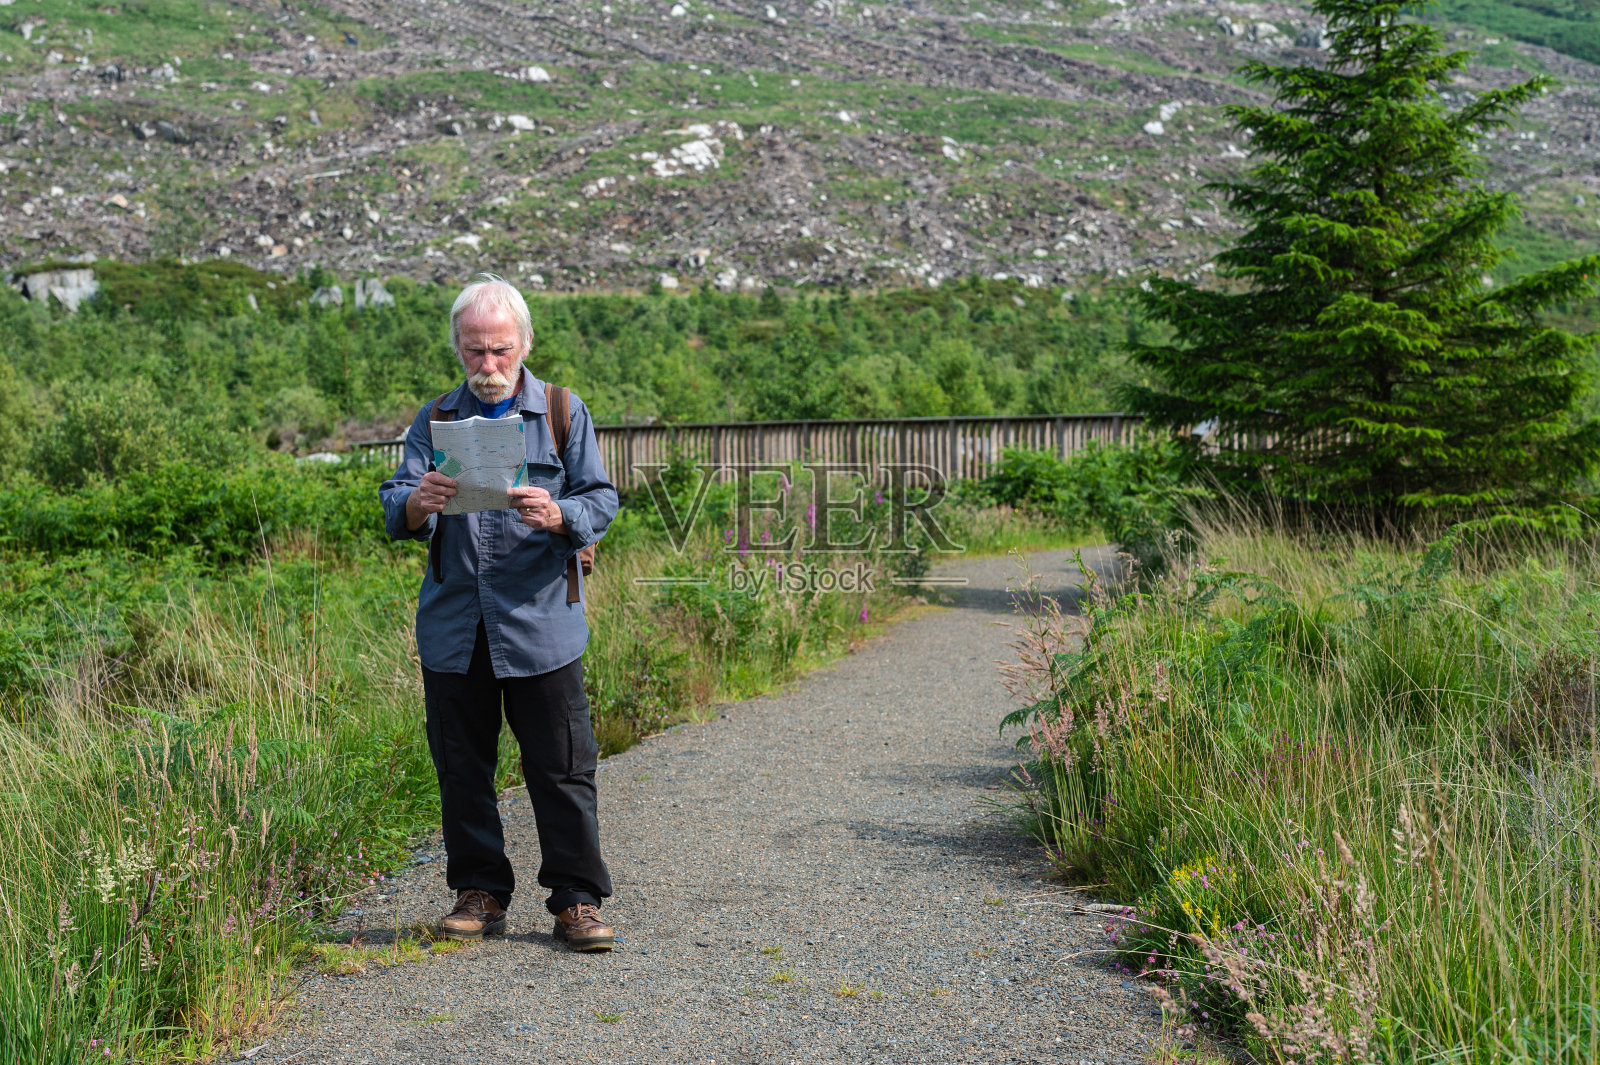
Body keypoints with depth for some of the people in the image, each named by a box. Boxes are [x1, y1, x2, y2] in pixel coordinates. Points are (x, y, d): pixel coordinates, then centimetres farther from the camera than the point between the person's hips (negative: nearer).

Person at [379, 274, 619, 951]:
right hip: (452, 625, 3)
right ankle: (480, 893, 23)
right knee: (461, 767, 9)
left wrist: (558, 516, -22)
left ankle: (576, 900, 9)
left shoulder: (564, 413, 6)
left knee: (562, 769, -1)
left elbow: (600, 500, 0)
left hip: (540, 623, -2)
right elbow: (395, 509, 2)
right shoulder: (434, 420, 11)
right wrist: (416, 503, -23)